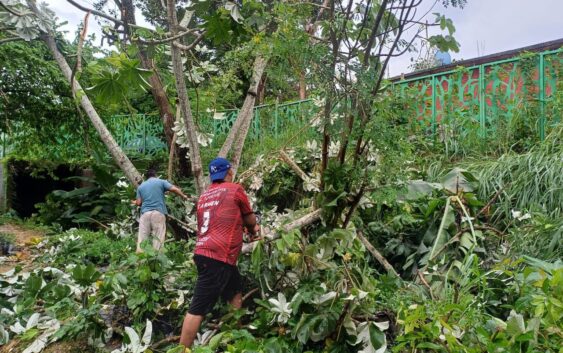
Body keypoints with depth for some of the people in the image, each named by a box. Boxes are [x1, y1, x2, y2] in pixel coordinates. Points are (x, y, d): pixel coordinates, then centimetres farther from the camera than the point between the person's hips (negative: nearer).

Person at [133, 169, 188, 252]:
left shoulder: (141, 186, 17)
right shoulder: (161, 182, 9)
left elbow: (139, 203, 11)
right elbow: (174, 189, -4)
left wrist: (135, 202, 34)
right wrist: (183, 196, 11)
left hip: (145, 213, 3)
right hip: (158, 212, -3)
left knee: (142, 238, 5)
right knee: (158, 238, -1)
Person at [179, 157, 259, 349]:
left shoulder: (204, 195, 18)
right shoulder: (235, 189, -1)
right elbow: (250, 220, 11)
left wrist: (247, 228, 31)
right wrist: (252, 230, 31)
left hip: (206, 253, 8)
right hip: (218, 257, -8)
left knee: (236, 292, 23)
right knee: (199, 308, -7)